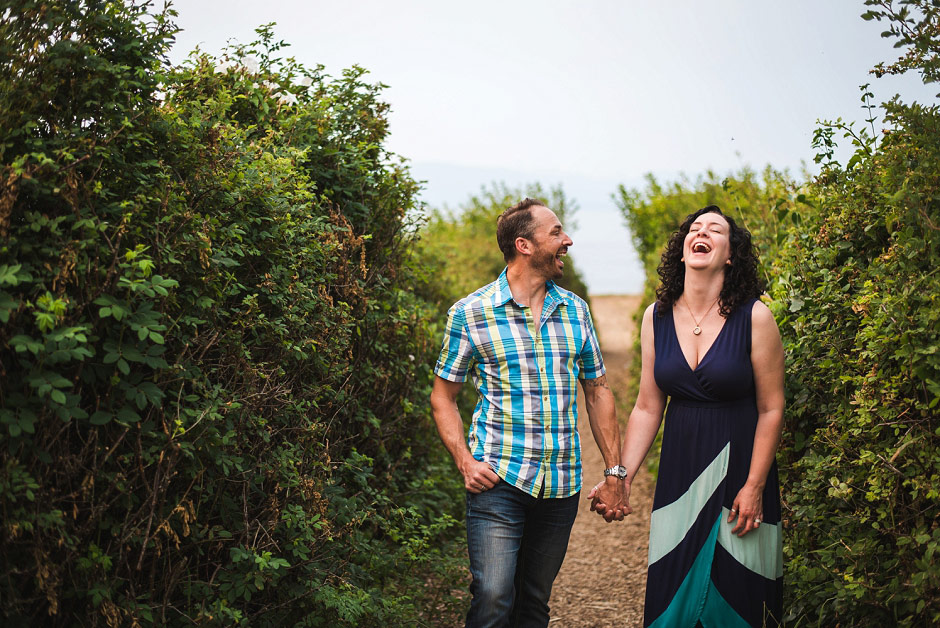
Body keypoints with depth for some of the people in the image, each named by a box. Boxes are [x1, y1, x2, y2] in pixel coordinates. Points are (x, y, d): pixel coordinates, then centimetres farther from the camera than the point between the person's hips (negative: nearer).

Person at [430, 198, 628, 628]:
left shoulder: (575, 310, 9)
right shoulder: (470, 313, -2)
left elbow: (597, 391, 14)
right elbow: (443, 397, 4)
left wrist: (614, 472, 9)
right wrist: (465, 462, -9)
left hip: (562, 487, 4)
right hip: (498, 480, -4)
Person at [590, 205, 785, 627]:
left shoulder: (754, 317, -10)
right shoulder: (656, 318, 1)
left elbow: (770, 410, -7)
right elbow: (647, 408, 6)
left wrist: (755, 487, -10)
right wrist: (621, 477, 1)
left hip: (738, 466, -3)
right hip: (679, 472, 3)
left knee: (737, 593, 5)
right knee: (673, 594, 8)